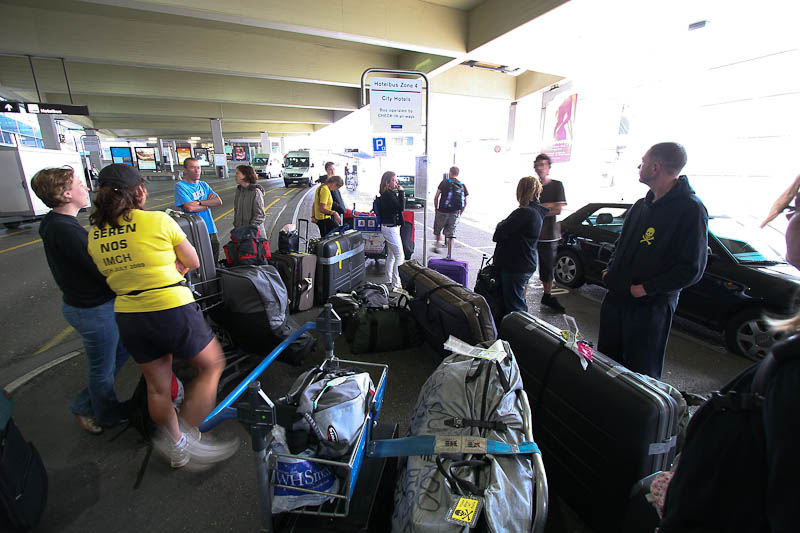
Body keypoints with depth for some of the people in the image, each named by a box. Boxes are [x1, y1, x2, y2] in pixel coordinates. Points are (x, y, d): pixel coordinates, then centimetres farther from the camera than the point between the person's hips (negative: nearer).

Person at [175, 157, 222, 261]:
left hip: (211, 229, 6)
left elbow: (219, 201, 1)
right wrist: (209, 203, -4)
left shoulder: (204, 185, 14)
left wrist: (199, 202, -11)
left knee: (214, 262, 13)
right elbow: (190, 207, -18)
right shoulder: (180, 186, -4)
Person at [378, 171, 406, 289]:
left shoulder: (390, 193, 12)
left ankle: (389, 281, 27)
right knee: (399, 255, -7)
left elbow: (400, 207, 13)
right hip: (390, 227, -10)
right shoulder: (387, 194, -18)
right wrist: (401, 192, -16)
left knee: (392, 255, 17)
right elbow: (400, 207, -21)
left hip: (392, 227, 10)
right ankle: (396, 284, -1)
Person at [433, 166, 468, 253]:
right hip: (455, 213, 2)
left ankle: (438, 245, 19)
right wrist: (460, 213, 16)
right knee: (451, 233, 7)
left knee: (437, 230, 19)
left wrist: (436, 208, 9)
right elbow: (465, 203, 7)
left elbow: (436, 197, -3)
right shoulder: (463, 185, 7)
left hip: (442, 211, -2)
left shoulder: (444, 182, -1)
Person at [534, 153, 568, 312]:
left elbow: (558, 210, -7)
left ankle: (547, 296, 29)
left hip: (549, 235, 1)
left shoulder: (557, 185, 4)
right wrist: (547, 206, -12)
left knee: (548, 268, 13)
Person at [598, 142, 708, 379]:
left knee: (641, 373, 6)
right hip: (616, 297, 8)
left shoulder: (690, 209, -13)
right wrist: (611, 269, 6)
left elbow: (692, 268, -16)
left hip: (650, 305, -7)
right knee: (606, 361, 20)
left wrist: (646, 288, -18)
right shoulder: (642, 205, 11)